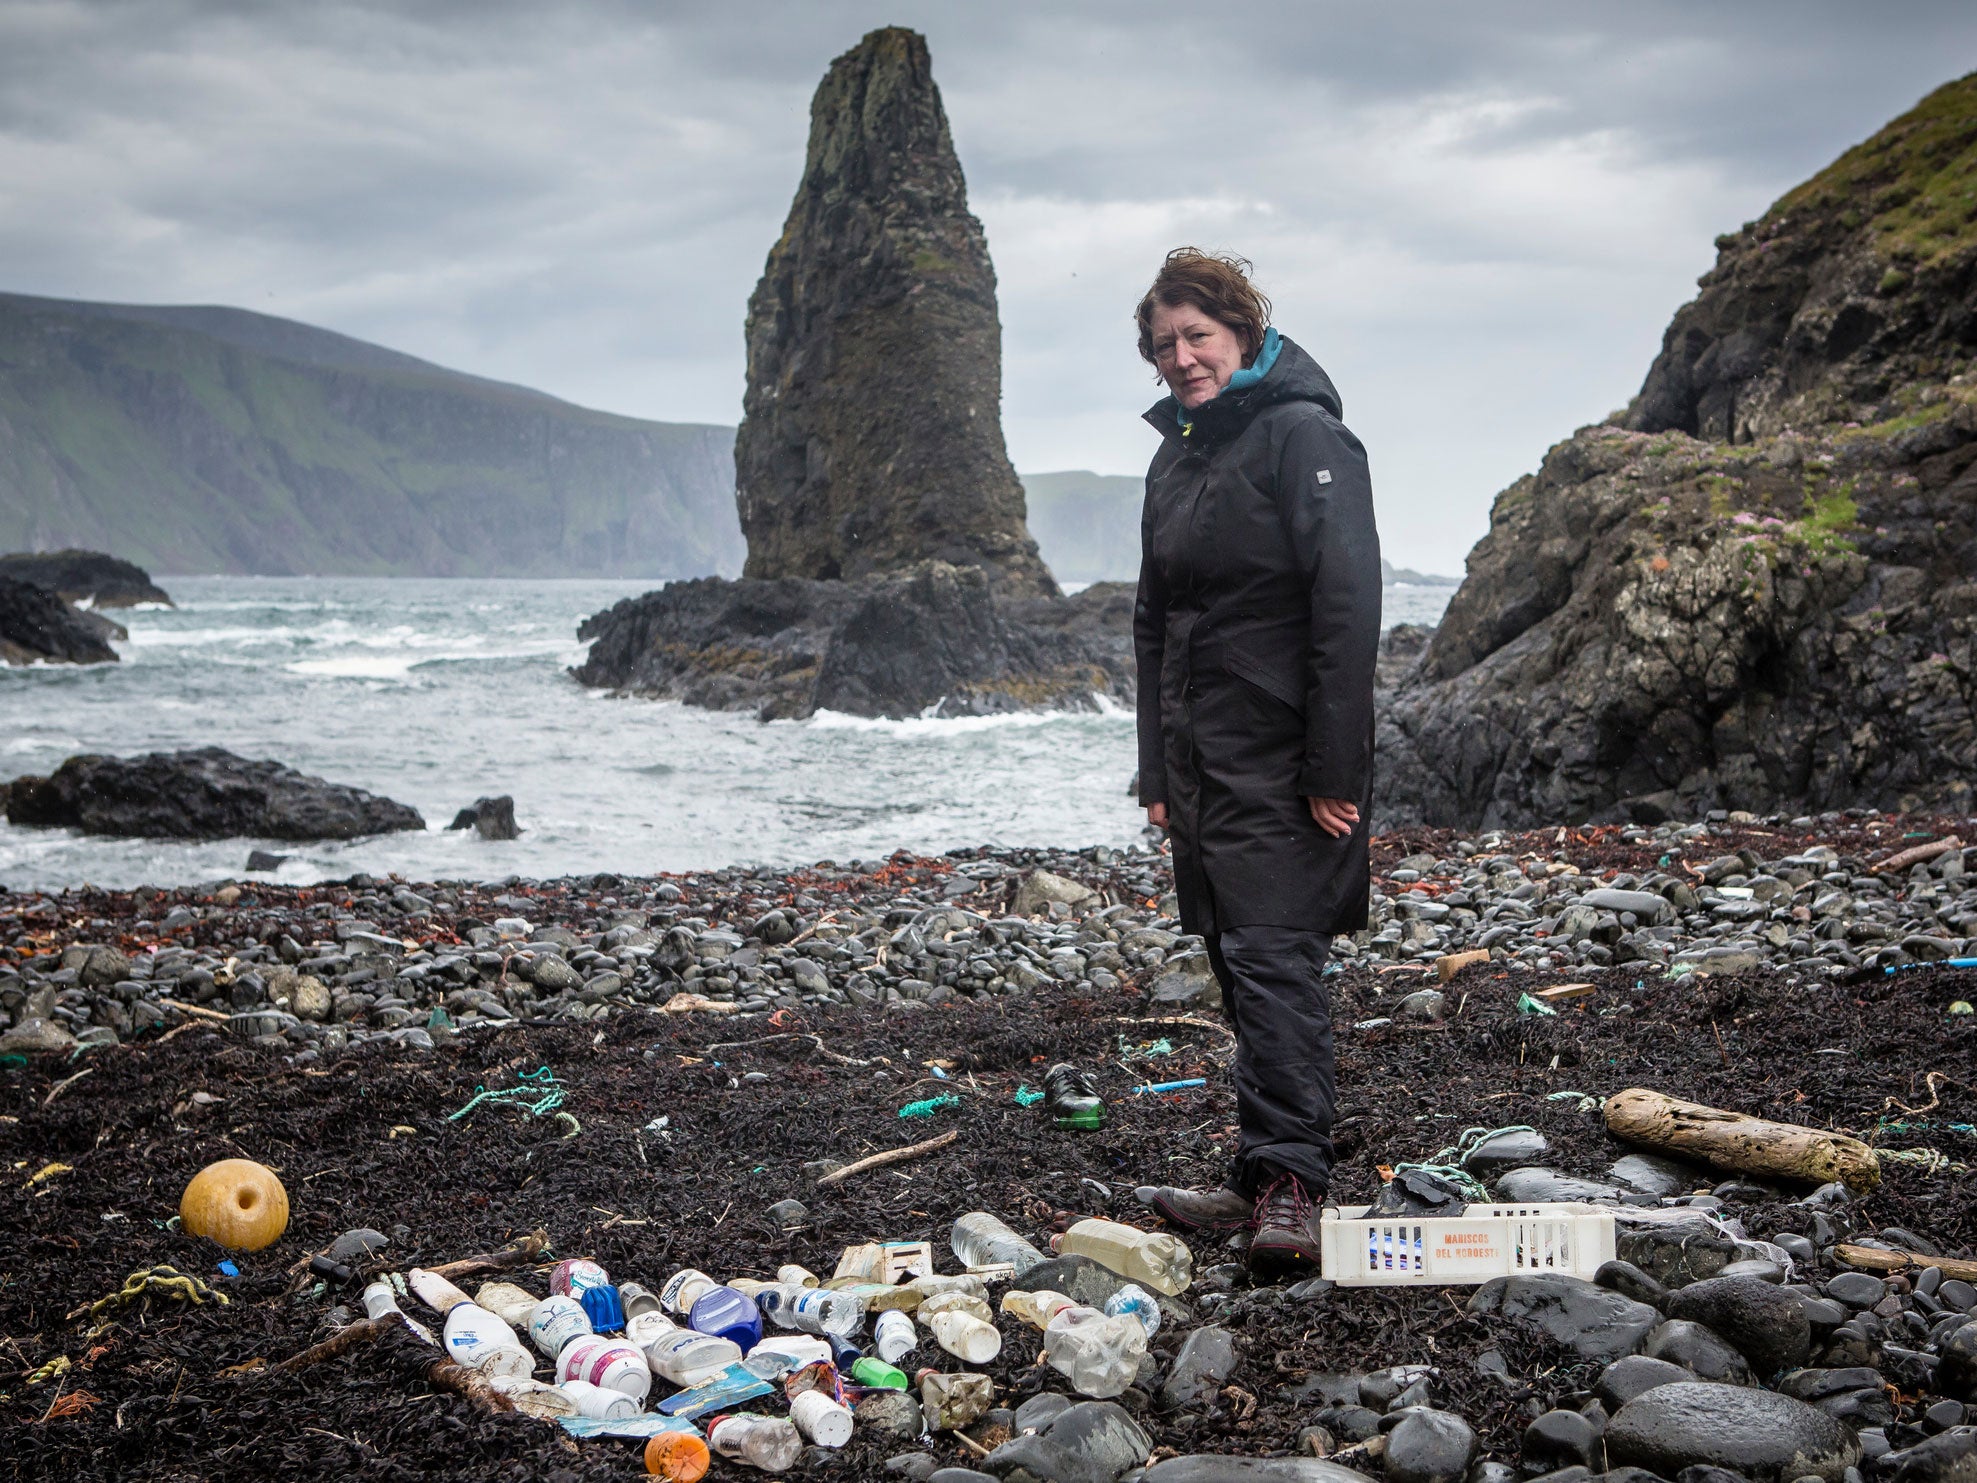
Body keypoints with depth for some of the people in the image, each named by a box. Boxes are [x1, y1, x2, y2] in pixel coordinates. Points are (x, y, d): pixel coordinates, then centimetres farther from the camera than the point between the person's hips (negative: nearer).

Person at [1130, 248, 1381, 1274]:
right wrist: (1155, 769, 17)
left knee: (1273, 958, -12)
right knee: (1240, 967, 9)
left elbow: (1348, 605, -16)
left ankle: (1290, 1180, -9)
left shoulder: (1303, 437, -9)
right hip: (1201, 758, 8)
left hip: (1281, 760, -8)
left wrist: (1334, 769, -20)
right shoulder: (1175, 456, 17)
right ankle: (1263, 1183, 14)